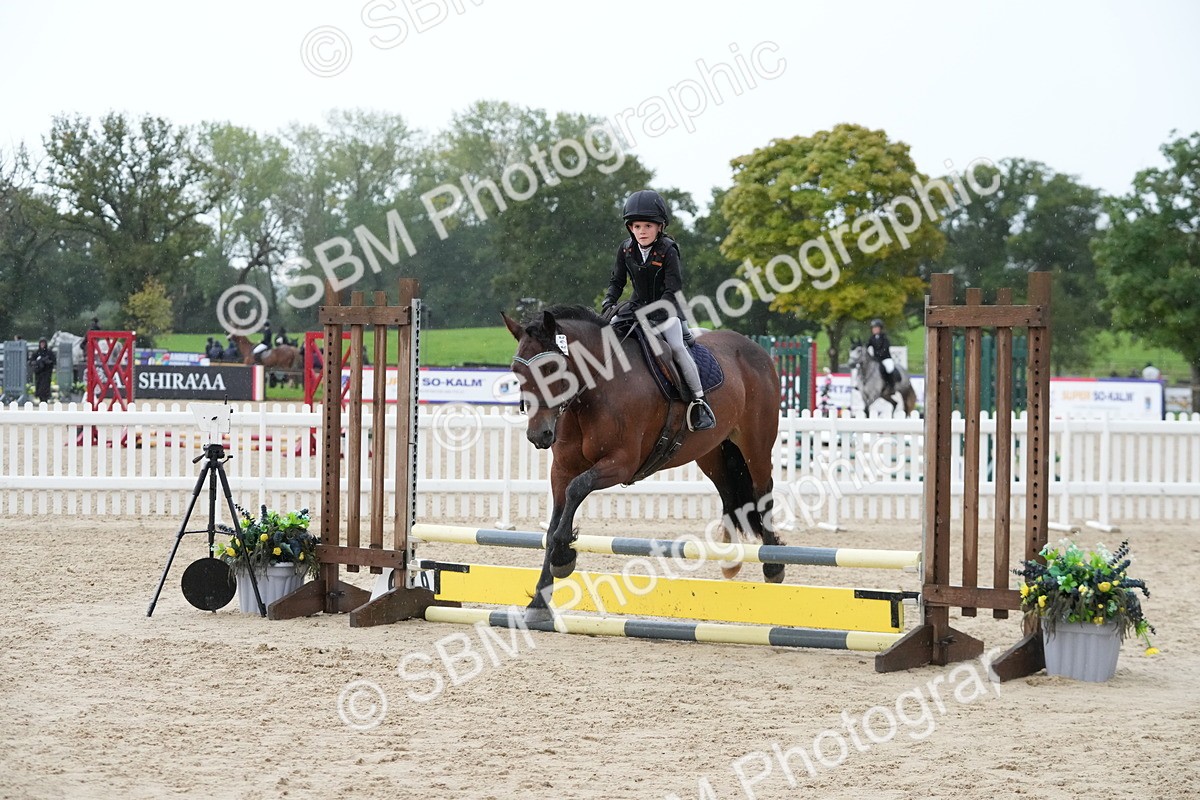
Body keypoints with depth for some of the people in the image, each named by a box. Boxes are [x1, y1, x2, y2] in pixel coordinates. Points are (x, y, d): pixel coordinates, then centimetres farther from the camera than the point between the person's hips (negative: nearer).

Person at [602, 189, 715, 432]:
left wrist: (653, 314, -31)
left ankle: (700, 403, -19)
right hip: (637, 306, 5)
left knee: (677, 348, -24)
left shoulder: (667, 251, -17)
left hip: (666, 308, -5)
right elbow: (616, 281, 7)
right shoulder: (625, 250, -4)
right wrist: (610, 302, -12)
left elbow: (673, 290, -20)